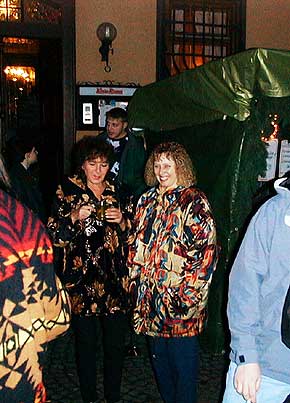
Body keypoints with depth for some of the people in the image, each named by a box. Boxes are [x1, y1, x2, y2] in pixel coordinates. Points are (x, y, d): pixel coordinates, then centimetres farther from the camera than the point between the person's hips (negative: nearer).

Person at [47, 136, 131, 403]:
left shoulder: (116, 192, 10)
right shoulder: (68, 191, 0)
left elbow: (130, 236, 15)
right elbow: (54, 236, -2)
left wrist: (122, 221, -5)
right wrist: (74, 218, -18)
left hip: (114, 279, 3)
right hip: (81, 279, -2)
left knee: (116, 341, 6)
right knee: (87, 342, 5)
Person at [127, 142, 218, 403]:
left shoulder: (195, 202, -10)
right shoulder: (148, 199, 10)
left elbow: (206, 252, -14)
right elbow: (137, 244, 16)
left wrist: (188, 293, -16)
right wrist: (135, 281, 9)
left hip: (180, 298, -6)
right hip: (150, 295, 6)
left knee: (182, 354, 5)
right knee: (158, 354, 18)